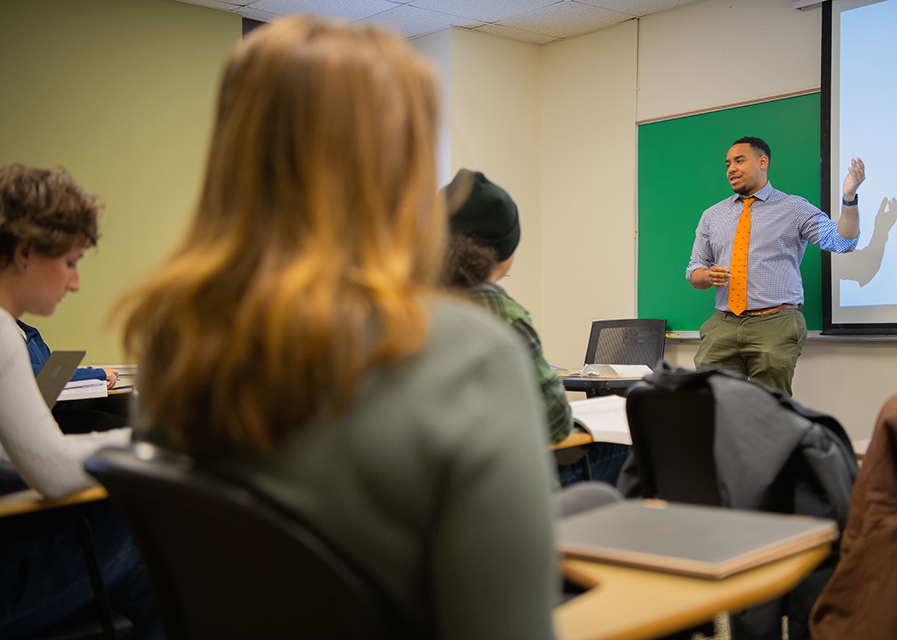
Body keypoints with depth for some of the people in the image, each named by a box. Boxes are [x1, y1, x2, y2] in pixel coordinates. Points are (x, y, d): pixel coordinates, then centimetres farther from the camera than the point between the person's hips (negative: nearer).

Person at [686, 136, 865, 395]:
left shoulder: (794, 209, 7)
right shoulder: (712, 216, 17)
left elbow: (842, 241, -3)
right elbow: (694, 271, 18)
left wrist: (849, 198, -17)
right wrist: (709, 276, -5)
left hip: (775, 325, -3)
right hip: (723, 325, 3)